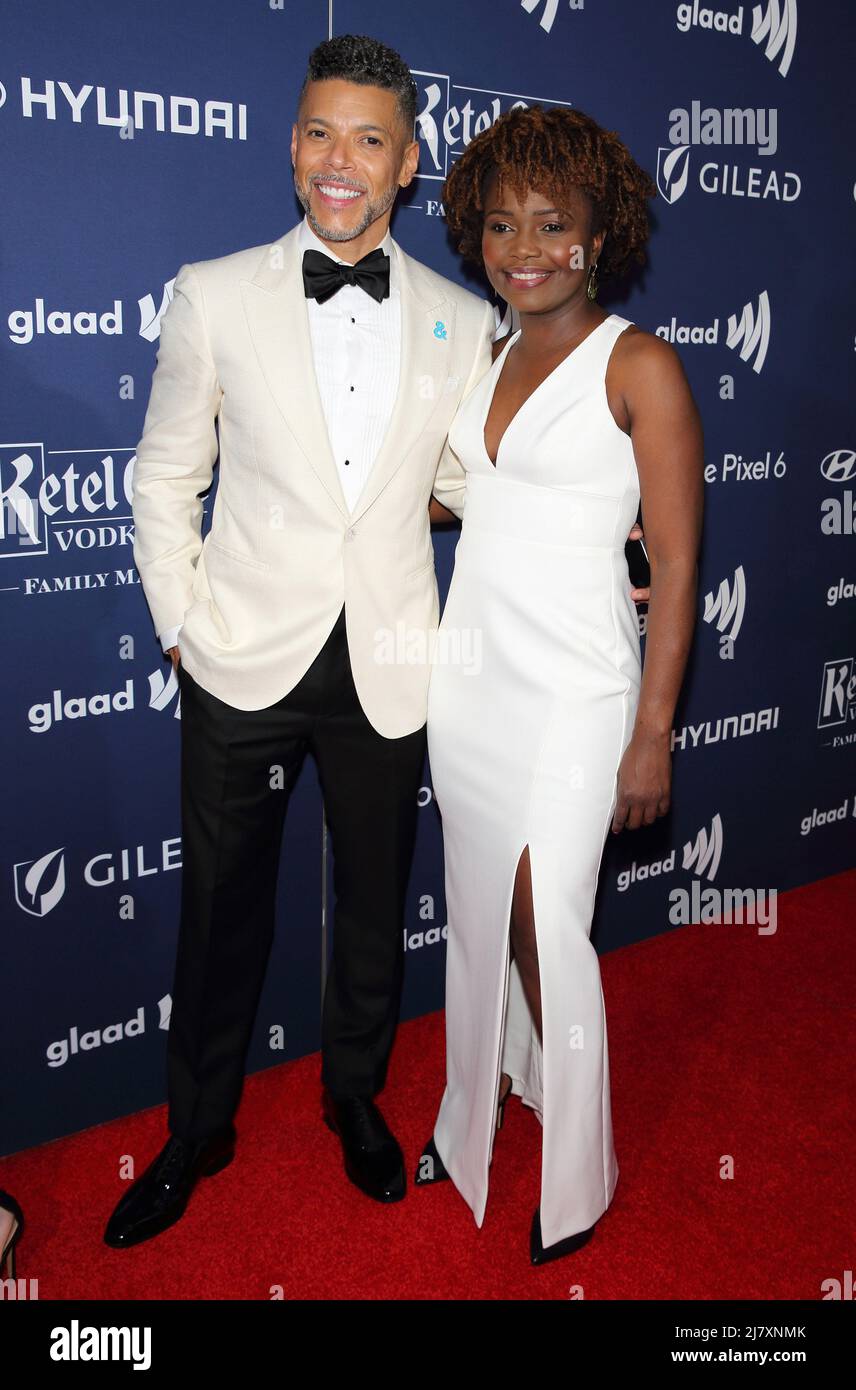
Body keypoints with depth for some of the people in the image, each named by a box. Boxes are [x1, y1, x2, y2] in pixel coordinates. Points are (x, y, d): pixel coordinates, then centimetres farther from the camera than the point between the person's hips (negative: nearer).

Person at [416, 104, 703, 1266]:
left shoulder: (641, 366, -9)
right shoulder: (485, 356, 10)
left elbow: (675, 564, -11)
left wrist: (652, 735, -14)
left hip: (571, 691, -6)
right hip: (467, 673, 6)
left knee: (548, 929, 2)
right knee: (481, 912, 16)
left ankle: (577, 1177, 25)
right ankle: (482, 1110, 40)